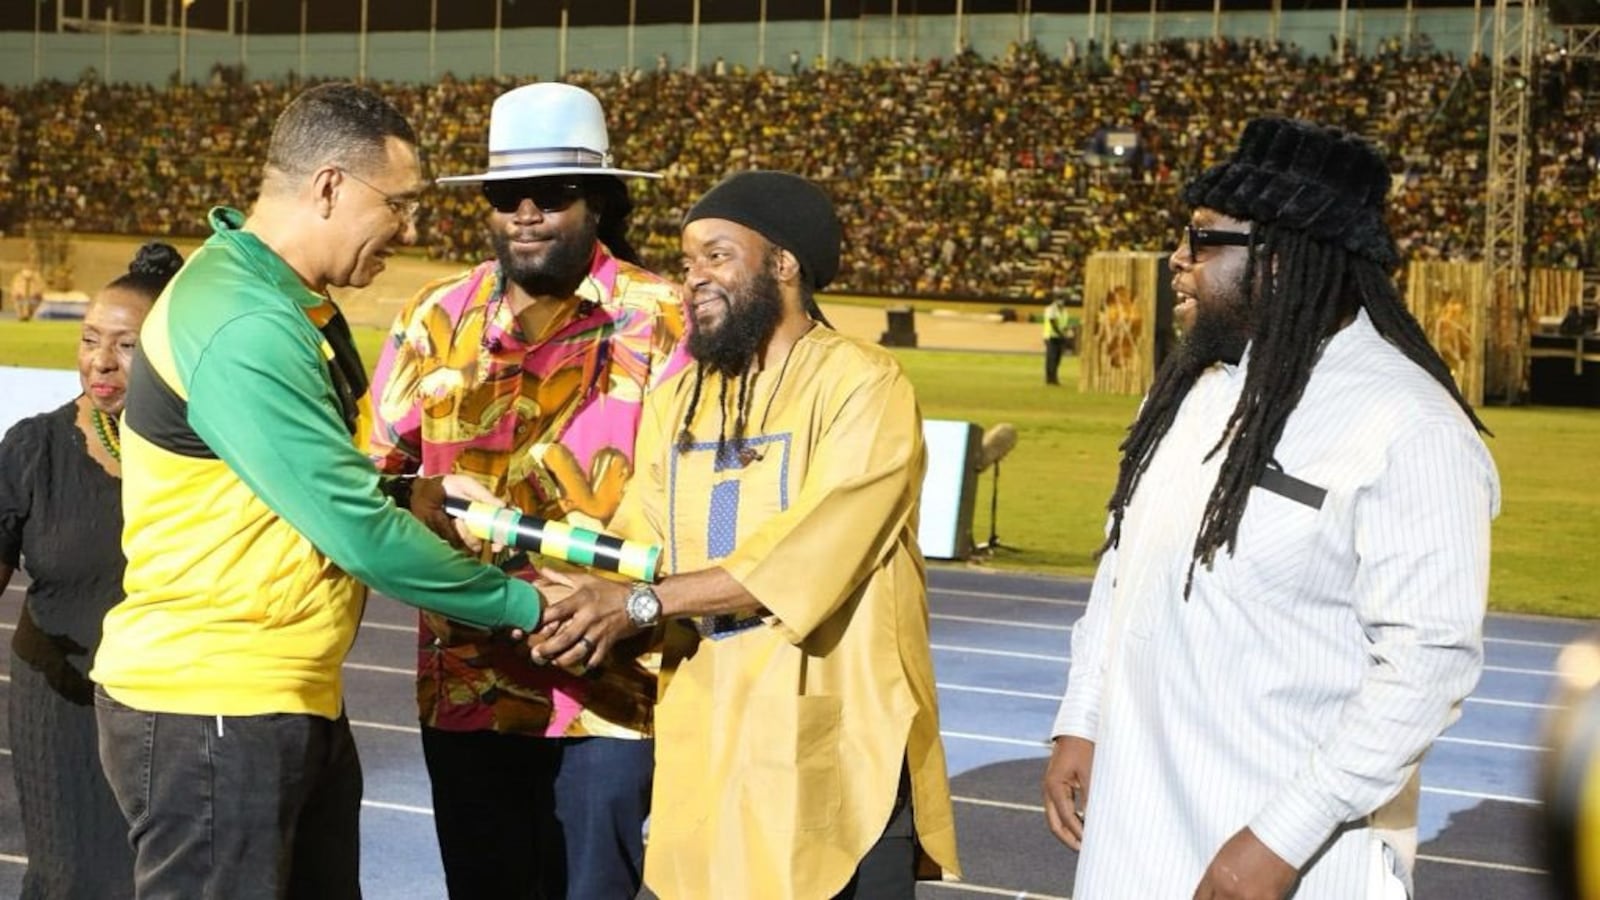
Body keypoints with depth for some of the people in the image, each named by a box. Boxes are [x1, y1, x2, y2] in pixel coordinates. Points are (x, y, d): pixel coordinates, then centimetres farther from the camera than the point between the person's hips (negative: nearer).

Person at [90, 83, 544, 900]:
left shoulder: (286, 304, 12)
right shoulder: (242, 324, -21)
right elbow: (357, 531, -22)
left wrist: (411, 495, 2)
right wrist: (525, 605, -12)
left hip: (293, 701, 10)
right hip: (209, 709, -10)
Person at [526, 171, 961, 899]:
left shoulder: (864, 386, -10)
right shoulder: (674, 401, 13)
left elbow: (807, 555, -19)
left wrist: (641, 604, -19)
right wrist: (582, 598, -14)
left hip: (835, 746, -6)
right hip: (707, 744, 6)